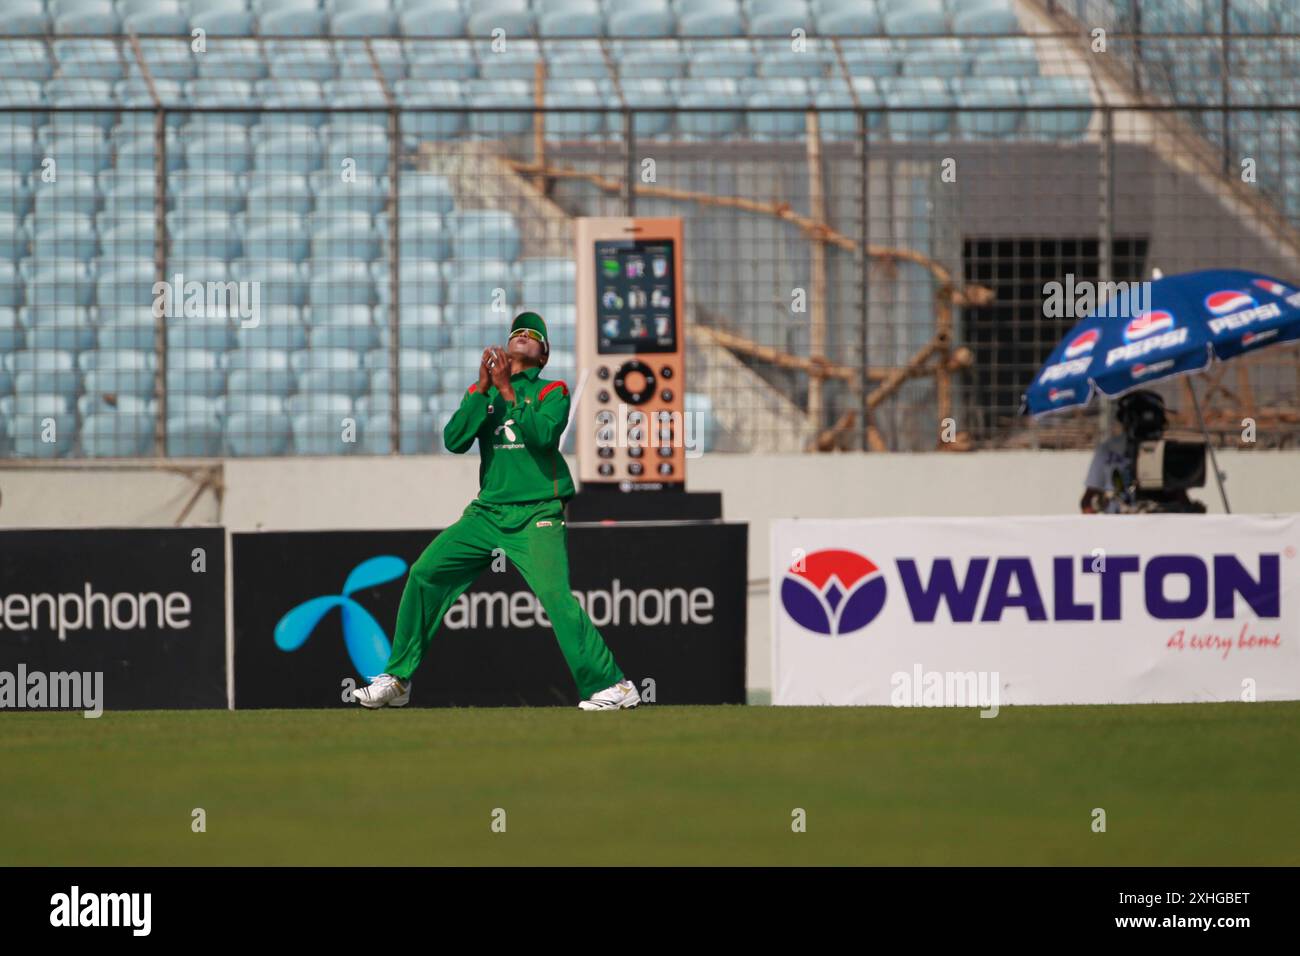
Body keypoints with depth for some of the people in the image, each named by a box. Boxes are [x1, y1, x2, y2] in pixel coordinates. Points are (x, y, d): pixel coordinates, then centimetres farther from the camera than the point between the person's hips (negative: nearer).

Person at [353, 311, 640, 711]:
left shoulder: (552, 391, 5)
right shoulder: (481, 392, 16)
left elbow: (543, 433, -15)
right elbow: (454, 440, -1)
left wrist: (507, 390, -14)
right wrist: (484, 387, -7)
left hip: (537, 516, -5)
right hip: (487, 513, 5)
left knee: (555, 594, -22)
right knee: (424, 573, -4)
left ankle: (611, 686, -18)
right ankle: (397, 680, 6)